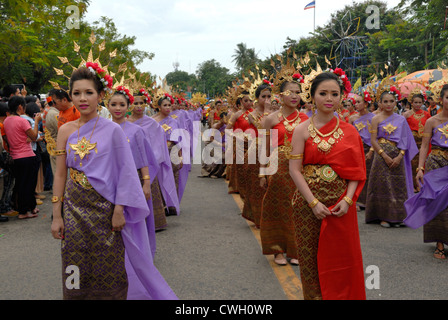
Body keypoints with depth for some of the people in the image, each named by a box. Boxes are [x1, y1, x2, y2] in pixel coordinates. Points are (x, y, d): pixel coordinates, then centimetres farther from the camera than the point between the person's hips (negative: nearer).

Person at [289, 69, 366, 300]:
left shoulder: (349, 131, 5)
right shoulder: (302, 130, -1)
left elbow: (356, 171, 4)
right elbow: (294, 170, -6)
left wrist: (348, 199, -11)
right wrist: (314, 202, -13)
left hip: (341, 205, 2)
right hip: (309, 202, -1)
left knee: (341, 259, 6)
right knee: (311, 260, 6)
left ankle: (341, 296, 24)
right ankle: (315, 296, 23)